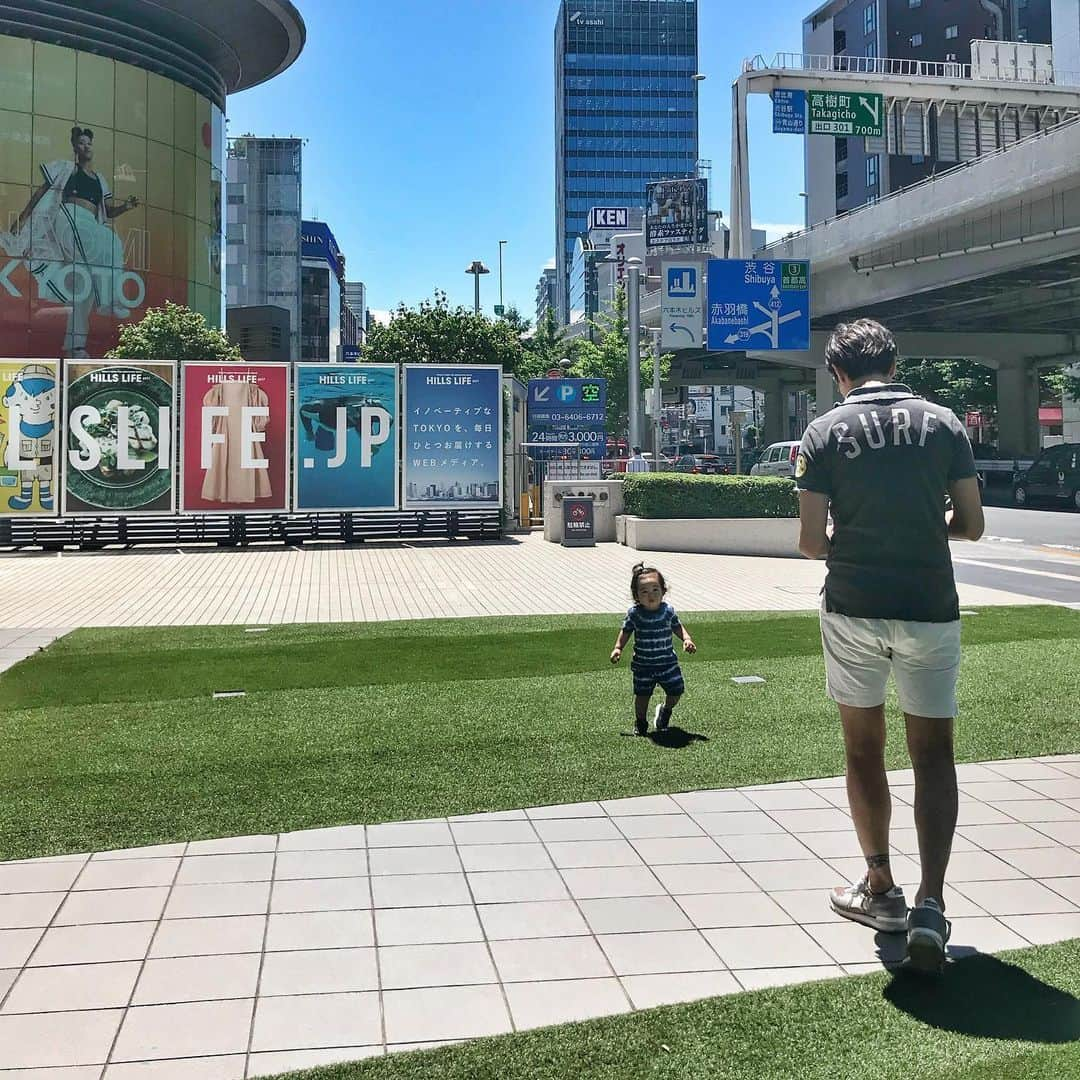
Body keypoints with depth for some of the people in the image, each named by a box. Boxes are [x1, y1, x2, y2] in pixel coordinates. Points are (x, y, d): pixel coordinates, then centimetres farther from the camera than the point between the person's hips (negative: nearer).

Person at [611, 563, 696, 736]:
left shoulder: (668, 611, -8)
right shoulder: (634, 613, -11)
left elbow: (677, 627, 7)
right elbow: (626, 631, 4)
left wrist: (687, 639, -8)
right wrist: (618, 648, -5)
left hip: (667, 661, 1)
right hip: (643, 664, -1)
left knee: (676, 691, 2)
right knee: (642, 695, 6)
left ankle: (665, 710, 34)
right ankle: (640, 722, 31)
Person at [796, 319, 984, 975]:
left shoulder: (826, 432, -2)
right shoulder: (943, 423, 2)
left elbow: (811, 541, -6)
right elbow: (972, 525, 4)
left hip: (854, 609, -1)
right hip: (931, 609, 1)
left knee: (864, 752, 14)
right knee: (934, 756, 7)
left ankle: (881, 889, 25)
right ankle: (930, 905, -5)